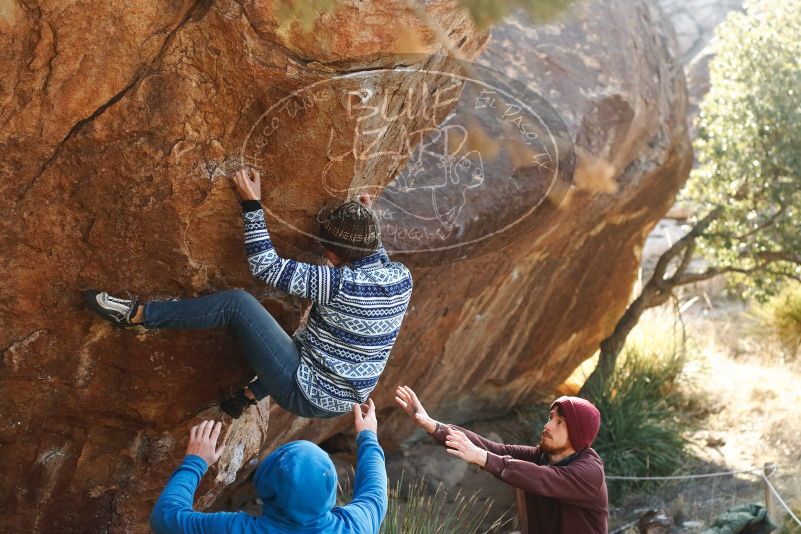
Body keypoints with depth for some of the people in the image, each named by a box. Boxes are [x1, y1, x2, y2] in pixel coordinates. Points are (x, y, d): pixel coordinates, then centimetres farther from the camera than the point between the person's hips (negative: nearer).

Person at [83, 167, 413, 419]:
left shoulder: (339, 284, -24)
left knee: (237, 303, -11)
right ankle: (249, 396, 38)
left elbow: (266, 267, -19)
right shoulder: (402, 278, -3)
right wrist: (367, 220, 21)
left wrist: (251, 202, -15)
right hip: (343, 401, 8)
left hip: (307, 396, -8)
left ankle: (134, 314, -3)